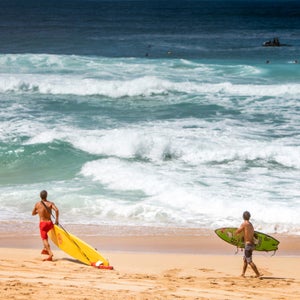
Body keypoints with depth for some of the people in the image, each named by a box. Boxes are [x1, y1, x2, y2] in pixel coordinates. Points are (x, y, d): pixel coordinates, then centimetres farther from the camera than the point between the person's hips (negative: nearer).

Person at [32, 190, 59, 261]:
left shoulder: (37, 204, 0)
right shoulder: (50, 203, 0)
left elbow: (33, 213, 13)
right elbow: (56, 210, -17)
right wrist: (56, 219, -8)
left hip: (42, 223, -3)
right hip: (50, 223, 3)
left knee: (44, 239, -7)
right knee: (45, 235, 32)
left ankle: (50, 253, -25)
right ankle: (45, 249, 33)